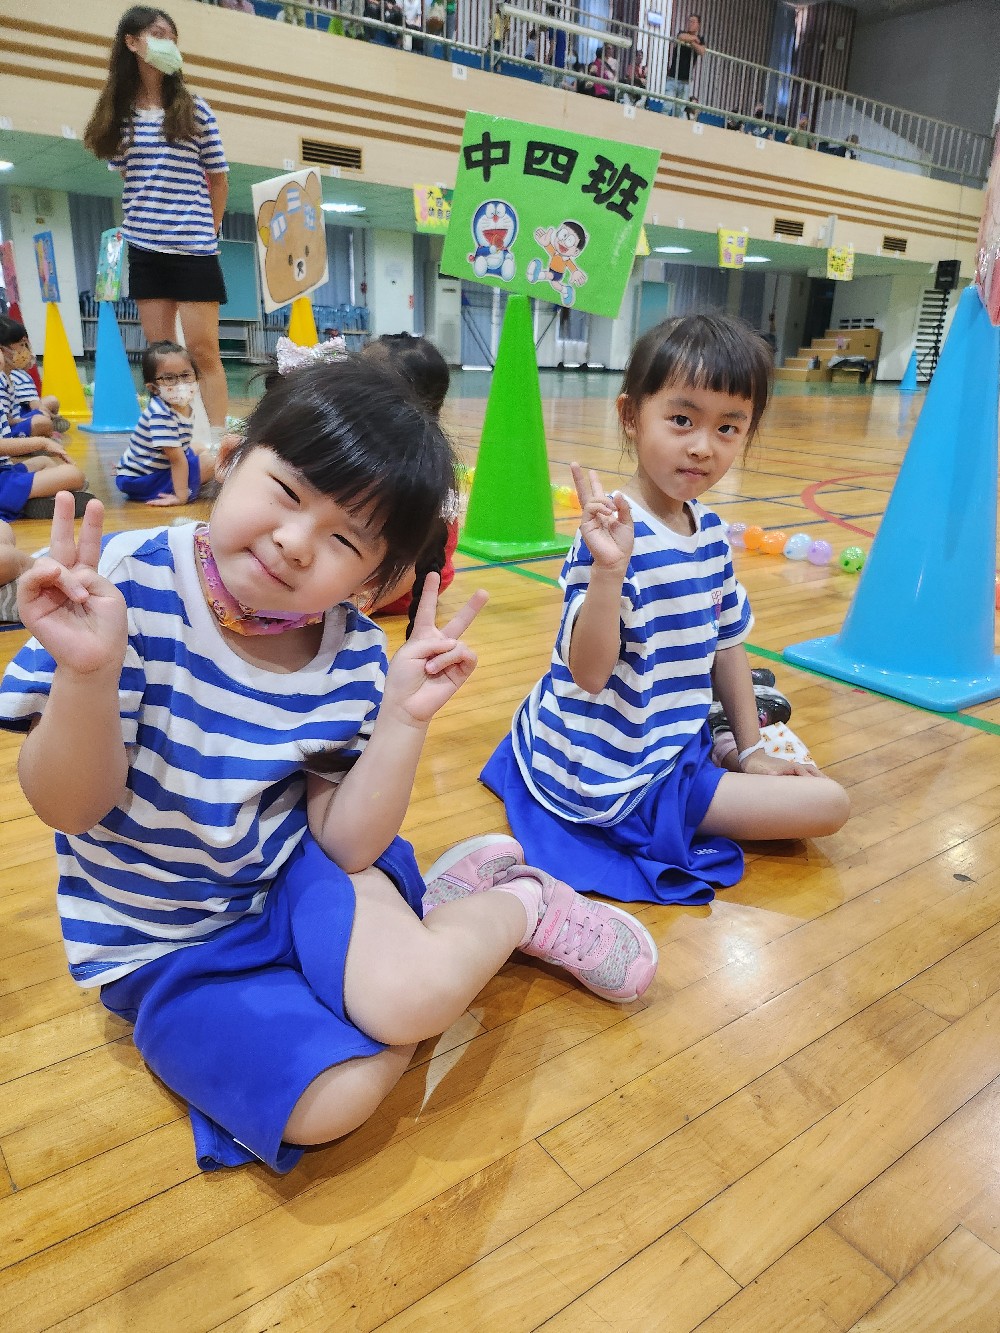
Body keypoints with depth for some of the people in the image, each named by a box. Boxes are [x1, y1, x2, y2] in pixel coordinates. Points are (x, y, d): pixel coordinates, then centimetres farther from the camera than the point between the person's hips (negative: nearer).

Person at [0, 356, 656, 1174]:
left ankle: (518, 901, 5)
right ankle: (465, 894, 4)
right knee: (329, 1100, -22)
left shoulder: (355, 660, -13)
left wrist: (405, 718, -24)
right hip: (164, 947, 0)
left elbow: (346, 844, -12)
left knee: (409, 995, -30)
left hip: (294, 871, 1)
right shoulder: (124, 586, -21)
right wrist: (87, 675, -36)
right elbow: (69, 808, -17)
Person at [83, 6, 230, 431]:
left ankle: (218, 438, -6)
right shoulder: (119, 114, 10)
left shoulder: (193, 109, 4)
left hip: (193, 246, -3)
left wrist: (208, 230, 7)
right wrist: (136, 224, 5)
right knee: (160, 353, 3)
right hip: (144, 248, 3)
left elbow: (218, 177, 8)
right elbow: (125, 178, 17)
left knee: (202, 349, -8)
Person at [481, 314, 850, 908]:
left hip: (676, 743, 10)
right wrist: (609, 570, -46)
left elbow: (725, 644, 11)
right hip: (614, 775, -9)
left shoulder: (711, 533, 1)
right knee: (829, 803, -6)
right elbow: (588, 673, -31)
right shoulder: (614, 534, -25)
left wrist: (753, 751, 12)